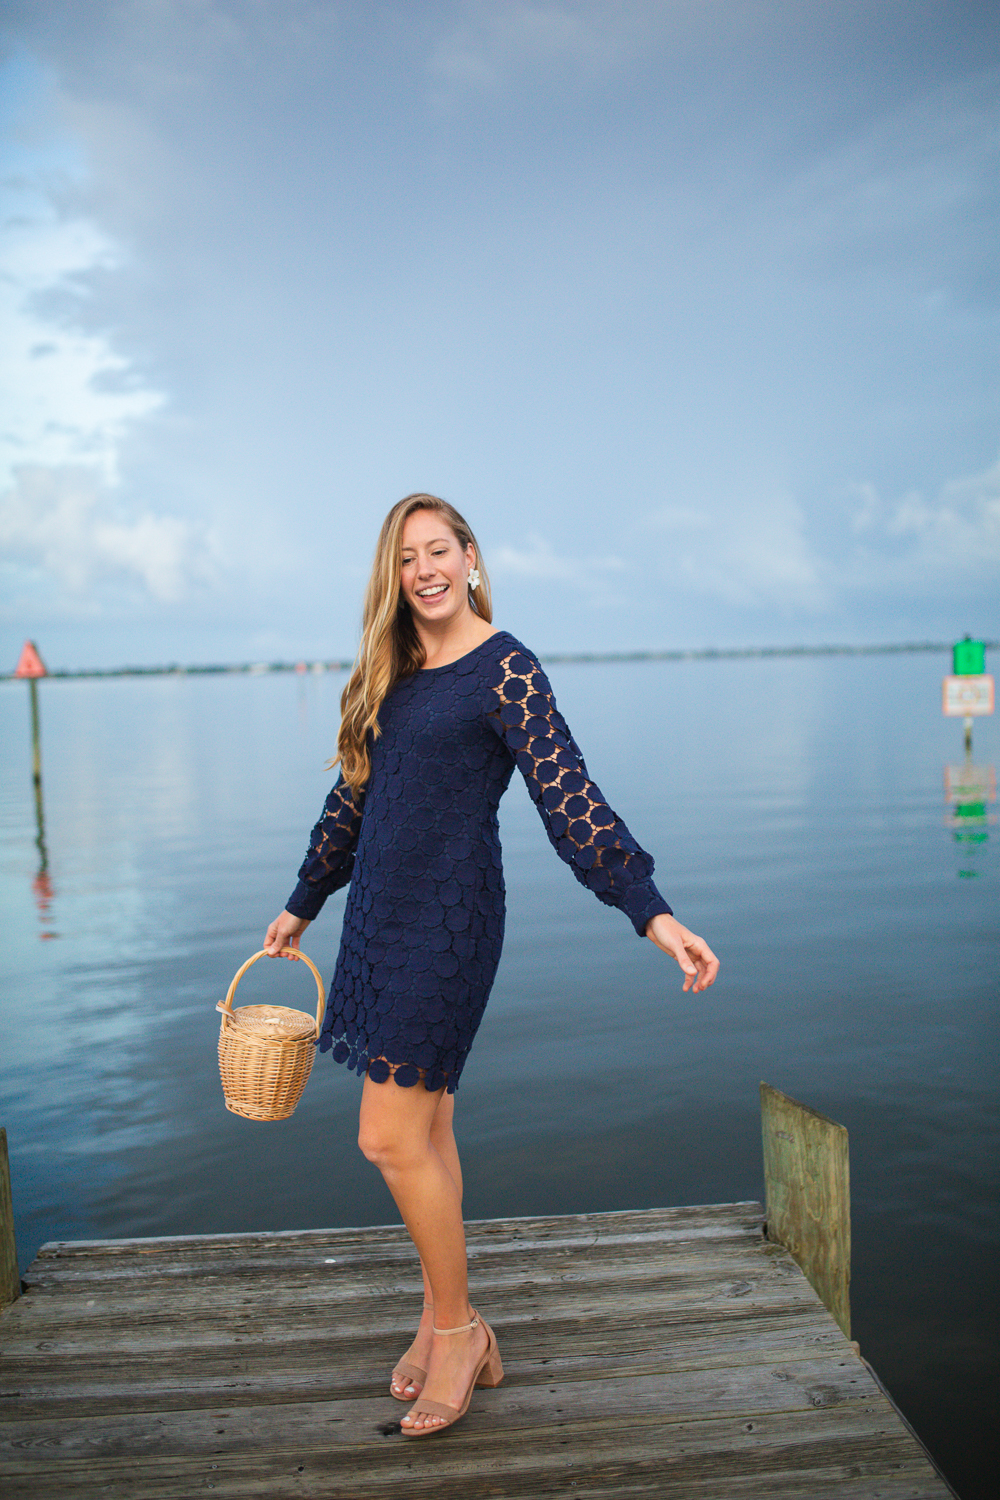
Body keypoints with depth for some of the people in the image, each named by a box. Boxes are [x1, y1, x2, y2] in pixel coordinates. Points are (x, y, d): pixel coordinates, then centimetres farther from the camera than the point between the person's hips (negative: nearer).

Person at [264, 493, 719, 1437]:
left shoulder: (506, 668, -10)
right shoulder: (391, 673, 12)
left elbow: (568, 798, -17)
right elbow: (355, 795, 20)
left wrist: (652, 914, -26)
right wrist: (304, 903, 29)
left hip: (446, 916, -7)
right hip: (381, 909, 7)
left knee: (392, 1138, -5)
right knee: (424, 1128, 13)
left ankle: (458, 1331, 15)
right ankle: (442, 1323, 28)